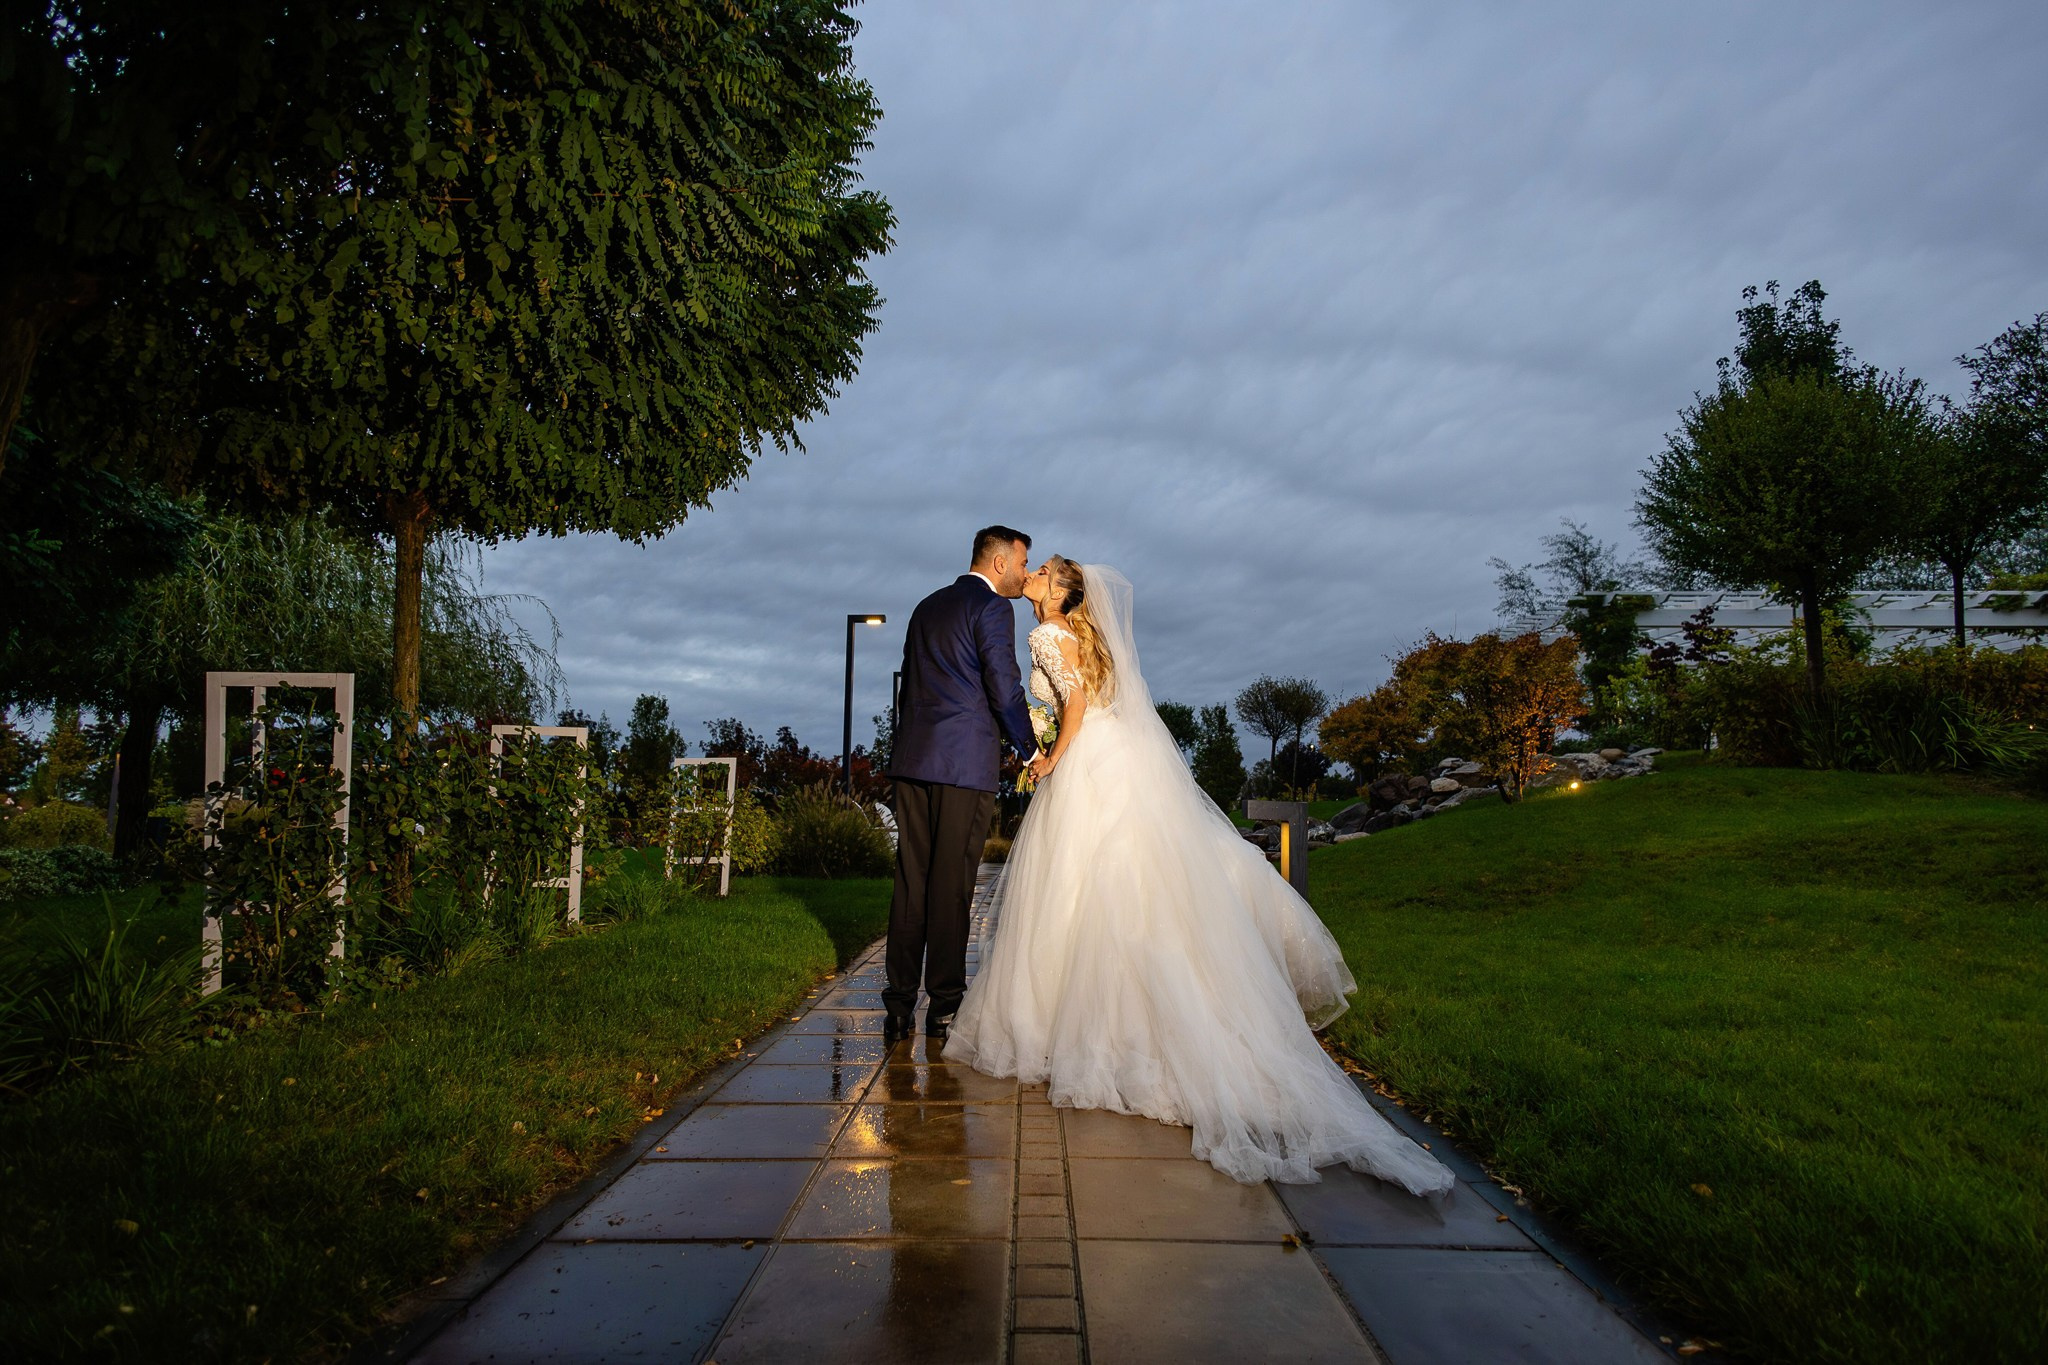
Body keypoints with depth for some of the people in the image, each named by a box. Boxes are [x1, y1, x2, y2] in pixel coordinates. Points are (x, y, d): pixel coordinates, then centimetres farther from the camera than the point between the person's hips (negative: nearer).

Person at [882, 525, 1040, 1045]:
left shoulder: (927, 607, 20)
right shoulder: (993, 609, -5)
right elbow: (1005, 691, -9)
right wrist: (1030, 749, 4)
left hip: (911, 760, 7)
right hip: (965, 762, -7)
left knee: (911, 881, 7)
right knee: (951, 884, -1)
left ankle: (899, 1006, 10)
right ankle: (944, 1006, 6)